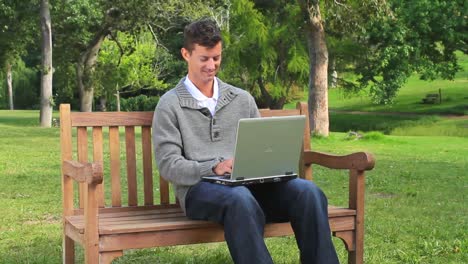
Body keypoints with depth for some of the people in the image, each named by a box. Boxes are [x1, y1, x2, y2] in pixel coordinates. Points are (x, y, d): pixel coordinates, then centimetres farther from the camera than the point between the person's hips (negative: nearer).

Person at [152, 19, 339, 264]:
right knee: (240, 198, -40)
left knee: (307, 191, -25)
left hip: (249, 183, 4)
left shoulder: (242, 99, 21)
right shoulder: (170, 104, 7)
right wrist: (213, 168, -19)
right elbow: (168, 165, -3)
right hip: (200, 187, -4)